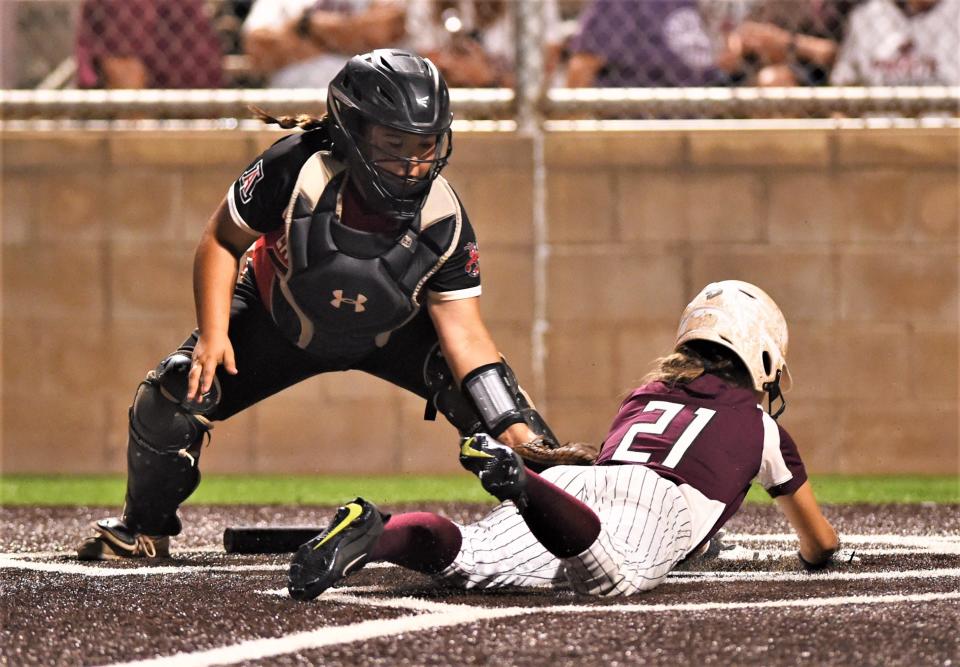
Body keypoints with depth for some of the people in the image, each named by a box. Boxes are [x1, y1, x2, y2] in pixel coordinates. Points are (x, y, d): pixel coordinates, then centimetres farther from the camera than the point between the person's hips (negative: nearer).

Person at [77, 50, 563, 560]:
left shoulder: (444, 222, -30)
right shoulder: (298, 169, -35)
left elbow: (465, 336, -27)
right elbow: (222, 240, -17)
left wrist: (517, 430, -37)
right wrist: (212, 335, -26)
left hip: (394, 333, 0)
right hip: (283, 320, 0)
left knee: (489, 398, -23)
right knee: (170, 401, -16)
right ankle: (144, 528, 12)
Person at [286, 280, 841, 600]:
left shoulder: (645, 395, 43)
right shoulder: (760, 426, 33)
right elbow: (821, 542, 46)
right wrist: (818, 553, 73)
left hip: (579, 478, 5)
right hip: (660, 503, -5)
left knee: (468, 561, -18)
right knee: (612, 576, -38)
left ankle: (374, 534, -48)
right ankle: (518, 480, -63)